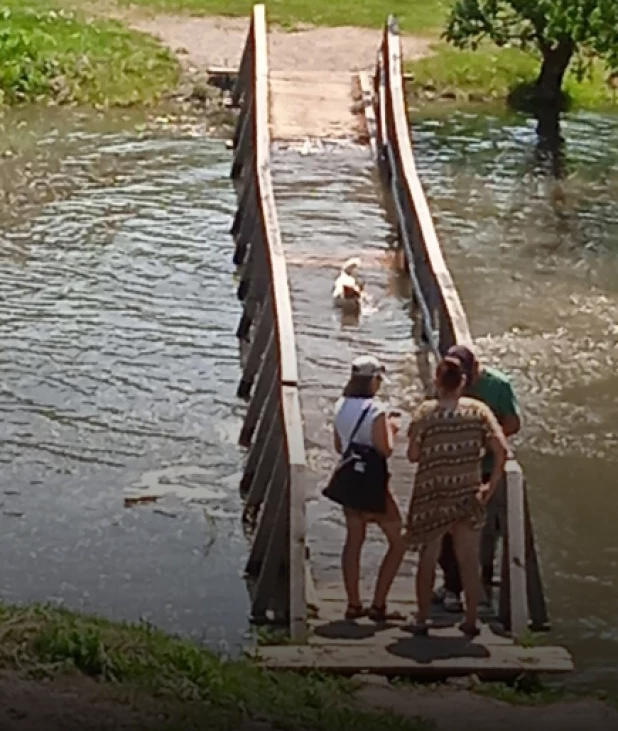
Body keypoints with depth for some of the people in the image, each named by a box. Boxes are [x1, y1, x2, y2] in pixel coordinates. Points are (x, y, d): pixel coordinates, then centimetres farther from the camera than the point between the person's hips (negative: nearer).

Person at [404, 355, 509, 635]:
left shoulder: (425, 412, -9)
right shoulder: (478, 410, -3)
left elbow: (413, 455, -9)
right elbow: (501, 449, -9)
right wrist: (491, 486, -1)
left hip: (432, 494, -1)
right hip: (468, 494, 1)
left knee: (427, 559, 10)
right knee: (469, 560, 11)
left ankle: (422, 620, 13)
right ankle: (471, 620, 15)